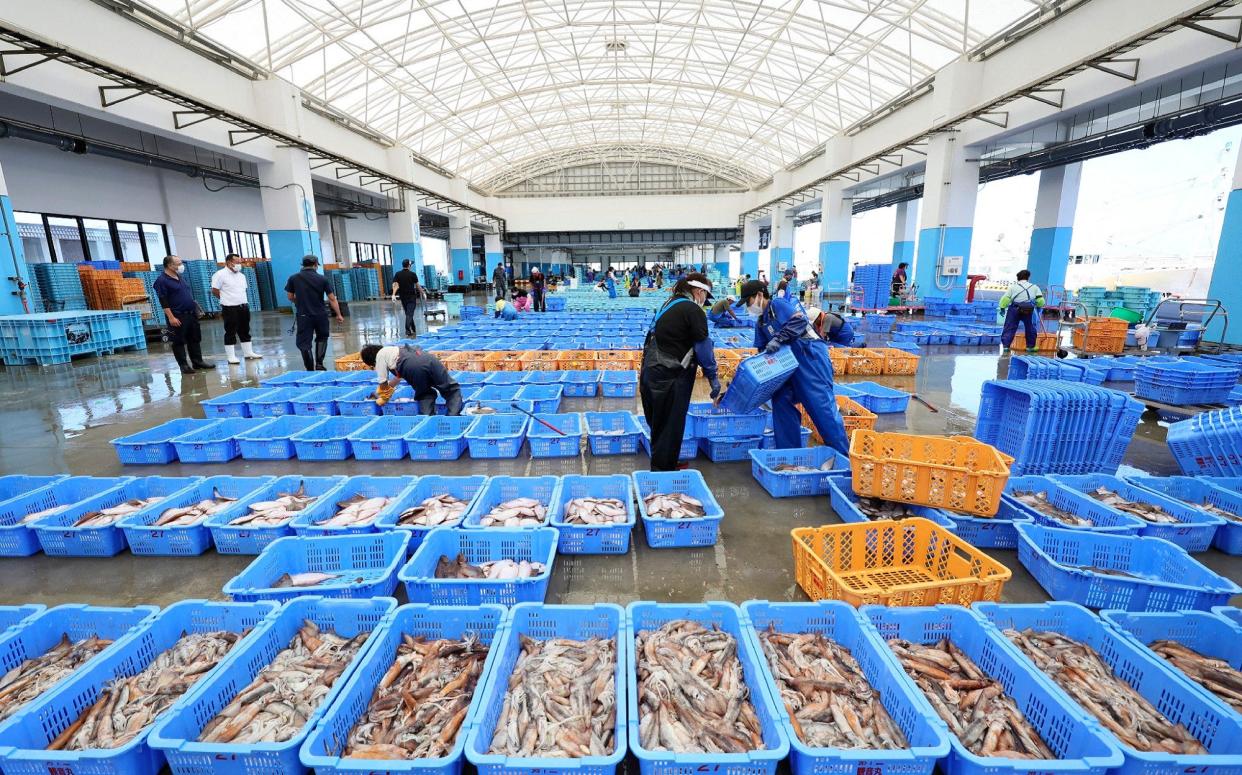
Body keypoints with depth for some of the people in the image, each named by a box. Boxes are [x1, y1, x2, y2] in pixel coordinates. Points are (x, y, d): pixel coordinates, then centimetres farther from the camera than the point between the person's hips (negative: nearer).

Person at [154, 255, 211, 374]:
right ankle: (183, 365, 4)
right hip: (177, 317, -8)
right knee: (179, 342, 0)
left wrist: (195, 309, 19)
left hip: (191, 314, 8)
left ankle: (197, 361, 17)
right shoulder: (162, 281, -10)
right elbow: (163, 301, -15)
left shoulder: (179, 277, 14)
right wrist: (171, 317, -19)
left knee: (195, 339, 11)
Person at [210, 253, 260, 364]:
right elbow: (215, 291, -7)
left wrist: (242, 300, 9)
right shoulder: (220, 274, -9)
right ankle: (230, 356, 3)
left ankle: (248, 353, 21)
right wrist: (227, 299, 3)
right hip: (230, 309, -7)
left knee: (245, 331, 13)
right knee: (230, 332, -1)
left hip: (243, 307, 7)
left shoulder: (241, 276, 12)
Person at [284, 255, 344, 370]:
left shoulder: (293, 278, -1)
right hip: (321, 314, 1)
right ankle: (319, 364, 13)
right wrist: (339, 315, 2)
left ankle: (310, 370, 2)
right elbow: (332, 299, -5)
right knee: (322, 338, 22)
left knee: (304, 343, 6)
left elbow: (290, 297, 6)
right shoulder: (322, 279, -4)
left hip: (303, 315, 0)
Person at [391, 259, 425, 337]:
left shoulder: (397, 274, 2)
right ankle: (408, 330, -20)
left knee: (408, 313, 16)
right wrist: (423, 293, 6)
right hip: (412, 296, -4)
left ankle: (413, 330, 26)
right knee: (410, 314, -7)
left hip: (403, 297, 4)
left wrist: (393, 294, -17)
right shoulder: (413, 274, -7)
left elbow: (395, 285, -9)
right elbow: (417, 285, -5)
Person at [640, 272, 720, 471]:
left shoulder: (670, 304, 17)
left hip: (653, 370, 9)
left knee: (658, 421, 18)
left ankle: (658, 464, 32)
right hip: (672, 376, -9)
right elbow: (703, 347, -10)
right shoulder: (693, 310, -10)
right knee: (672, 424, 4)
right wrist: (713, 377, -2)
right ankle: (663, 468, 14)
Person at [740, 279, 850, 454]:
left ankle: (842, 455, -2)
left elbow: (800, 320, -21)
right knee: (781, 399, 4)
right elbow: (763, 351, 20)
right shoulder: (760, 322, 19)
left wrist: (778, 338, -24)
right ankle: (788, 451, 13)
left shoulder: (778, 304, -7)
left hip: (811, 356, -9)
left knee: (822, 403, -10)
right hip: (790, 363, 9)